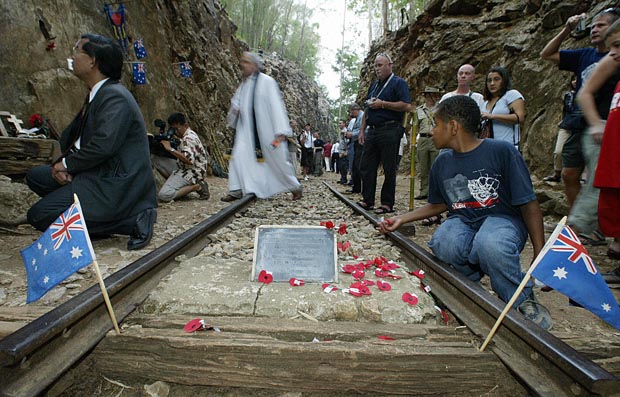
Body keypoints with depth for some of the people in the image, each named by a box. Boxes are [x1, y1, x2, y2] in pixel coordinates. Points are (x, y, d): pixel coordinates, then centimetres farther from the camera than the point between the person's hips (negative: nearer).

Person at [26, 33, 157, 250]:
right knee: (35, 176, 15)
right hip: (99, 176, 10)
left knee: (38, 216, -11)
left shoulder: (115, 97, -17)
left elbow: (103, 145, -26)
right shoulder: (96, 94, 15)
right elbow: (70, 134, 18)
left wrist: (67, 164, -10)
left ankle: (128, 221, -11)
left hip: (117, 186, -10)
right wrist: (64, 163, -1)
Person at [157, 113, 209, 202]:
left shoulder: (188, 138, -15)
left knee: (164, 195, -23)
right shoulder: (189, 135, 17)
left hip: (192, 173, -11)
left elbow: (189, 159, -29)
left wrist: (170, 149, -25)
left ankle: (196, 187, -13)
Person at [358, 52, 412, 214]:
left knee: (389, 169, -2)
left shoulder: (398, 83, -2)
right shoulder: (374, 85, 22)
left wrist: (382, 104, -14)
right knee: (366, 166, 6)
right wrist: (362, 130, 16)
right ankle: (368, 200, 15)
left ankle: (387, 204, 5)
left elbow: (407, 106, -14)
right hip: (372, 131, 8)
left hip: (389, 131, -8)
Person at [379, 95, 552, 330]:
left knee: (490, 245, -39)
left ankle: (523, 301, -9)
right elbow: (438, 205, 20)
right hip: (462, 222, 4)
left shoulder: (502, 151, -10)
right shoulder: (442, 163, 6)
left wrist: (540, 254, -11)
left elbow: (528, 204, -7)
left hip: (502, 219, -3)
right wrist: (402, 219, 14)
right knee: (441, 244, -32)